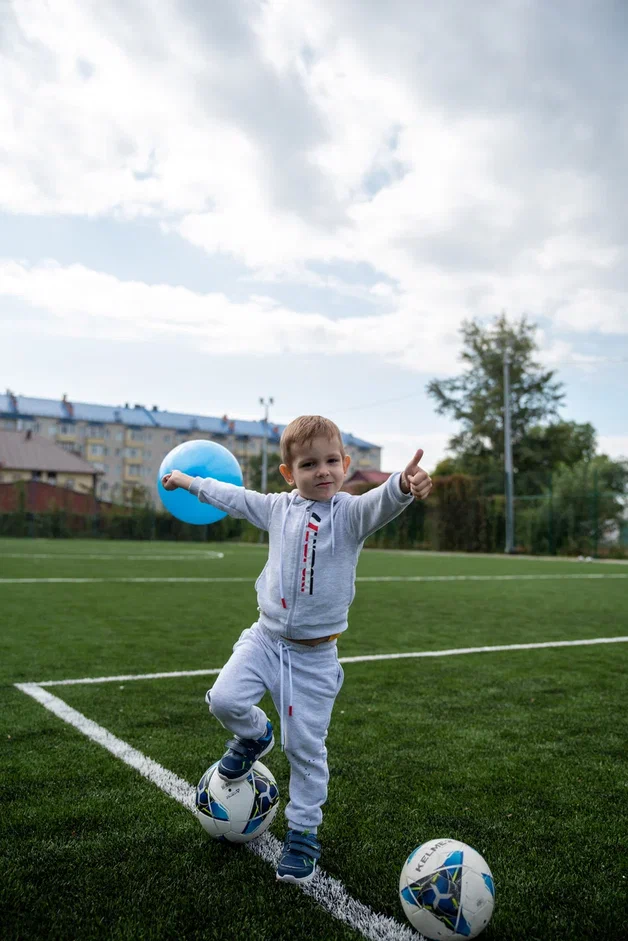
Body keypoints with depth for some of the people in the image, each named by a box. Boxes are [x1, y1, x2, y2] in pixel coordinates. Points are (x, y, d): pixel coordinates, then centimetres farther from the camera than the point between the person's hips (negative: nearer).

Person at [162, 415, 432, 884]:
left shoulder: (350, 512, -12)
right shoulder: (278, 507, 2)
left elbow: (379, 503, -35)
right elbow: (233, 497, 19)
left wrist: (404, 485, -58)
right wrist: (190, 481, 30)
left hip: (314, 655, -3)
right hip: (265, 638, 4)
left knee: (306, 748, 3)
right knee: (225, 699, -13)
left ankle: (304, 832, 26)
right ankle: (254, 735, 23)